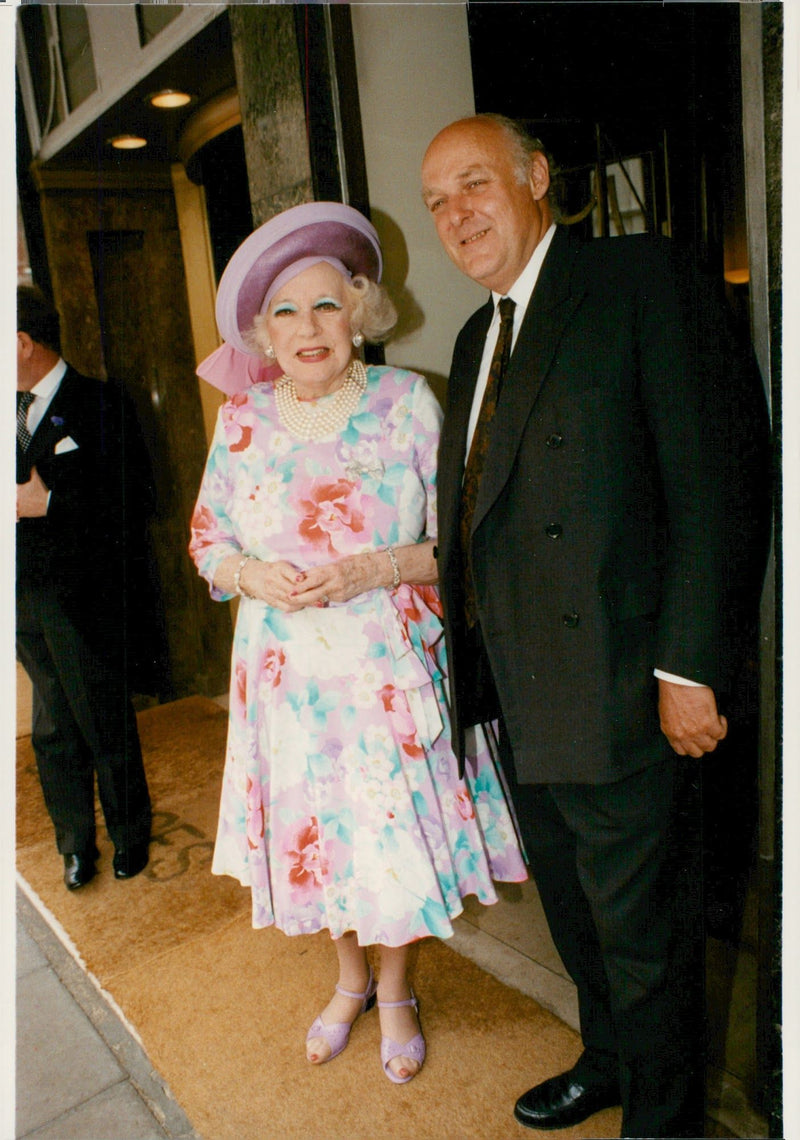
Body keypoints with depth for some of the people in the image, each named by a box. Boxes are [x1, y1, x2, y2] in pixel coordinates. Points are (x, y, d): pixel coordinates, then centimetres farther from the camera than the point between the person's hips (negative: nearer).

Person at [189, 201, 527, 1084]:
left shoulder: (408, 402, -6)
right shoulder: (243, 417, 2)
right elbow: (207, 538, 8)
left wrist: (374, 569, -21)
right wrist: (253, 576, -13)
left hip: (390, 667, -2)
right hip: (288, 669, 3)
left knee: (396, 828, 9)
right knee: (315, 829, 15)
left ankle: (395, 992, 38)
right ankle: (350, 979, 44)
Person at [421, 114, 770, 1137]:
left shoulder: (639, 278, -8)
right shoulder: (477, 338, 16)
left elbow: (723, 469, -16)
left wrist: (688, 668, -20)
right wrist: (472, 662, 12)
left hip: (618, 698, -7)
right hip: (522, 705, 8)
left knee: (641, 928, 11)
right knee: (574, 912, 24)